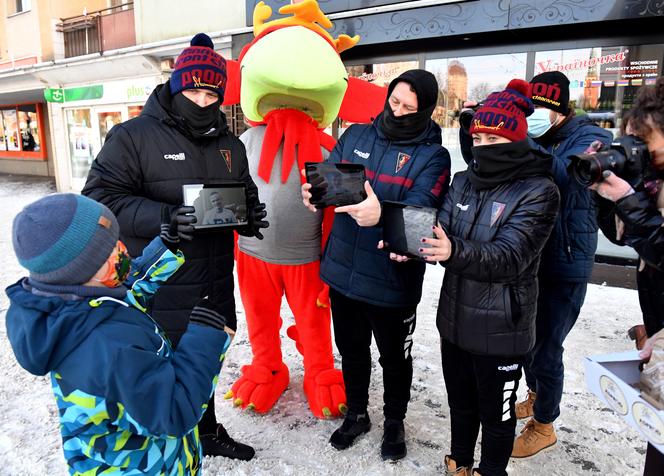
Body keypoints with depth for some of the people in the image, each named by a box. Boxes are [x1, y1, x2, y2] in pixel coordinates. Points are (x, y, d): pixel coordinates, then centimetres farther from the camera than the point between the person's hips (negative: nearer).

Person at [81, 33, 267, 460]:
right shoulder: (133, 136, -9)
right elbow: (101, 197, -14)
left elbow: (246, 195, 18)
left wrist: (249, 216, -6)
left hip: (214, 285, 6)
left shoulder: (231, 145, 9)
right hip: (158, 290, -5)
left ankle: (207, 431, 46)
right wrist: (161, 218, -30)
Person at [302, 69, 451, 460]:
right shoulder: (356, 135, 5)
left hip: (392, 281, -3)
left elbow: (419, 212, -22)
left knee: (395, 358, 17)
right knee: (351, 350, 21)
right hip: (343, 271, 4)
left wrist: (381, 215, -44)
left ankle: (395, 422, 43)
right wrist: (315, 191, -22)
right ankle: (356, 414, 46)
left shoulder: (433, 156, -9)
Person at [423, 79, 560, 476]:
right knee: (460, 403, 24)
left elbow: (511, 257, -25)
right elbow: (441, 234, -2)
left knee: (496, 413, 16)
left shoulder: (538, 190, -14)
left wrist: (455, 252, -42)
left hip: (502, 329, -5)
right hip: (454, 320, 6)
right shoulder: (464, 181, 4)